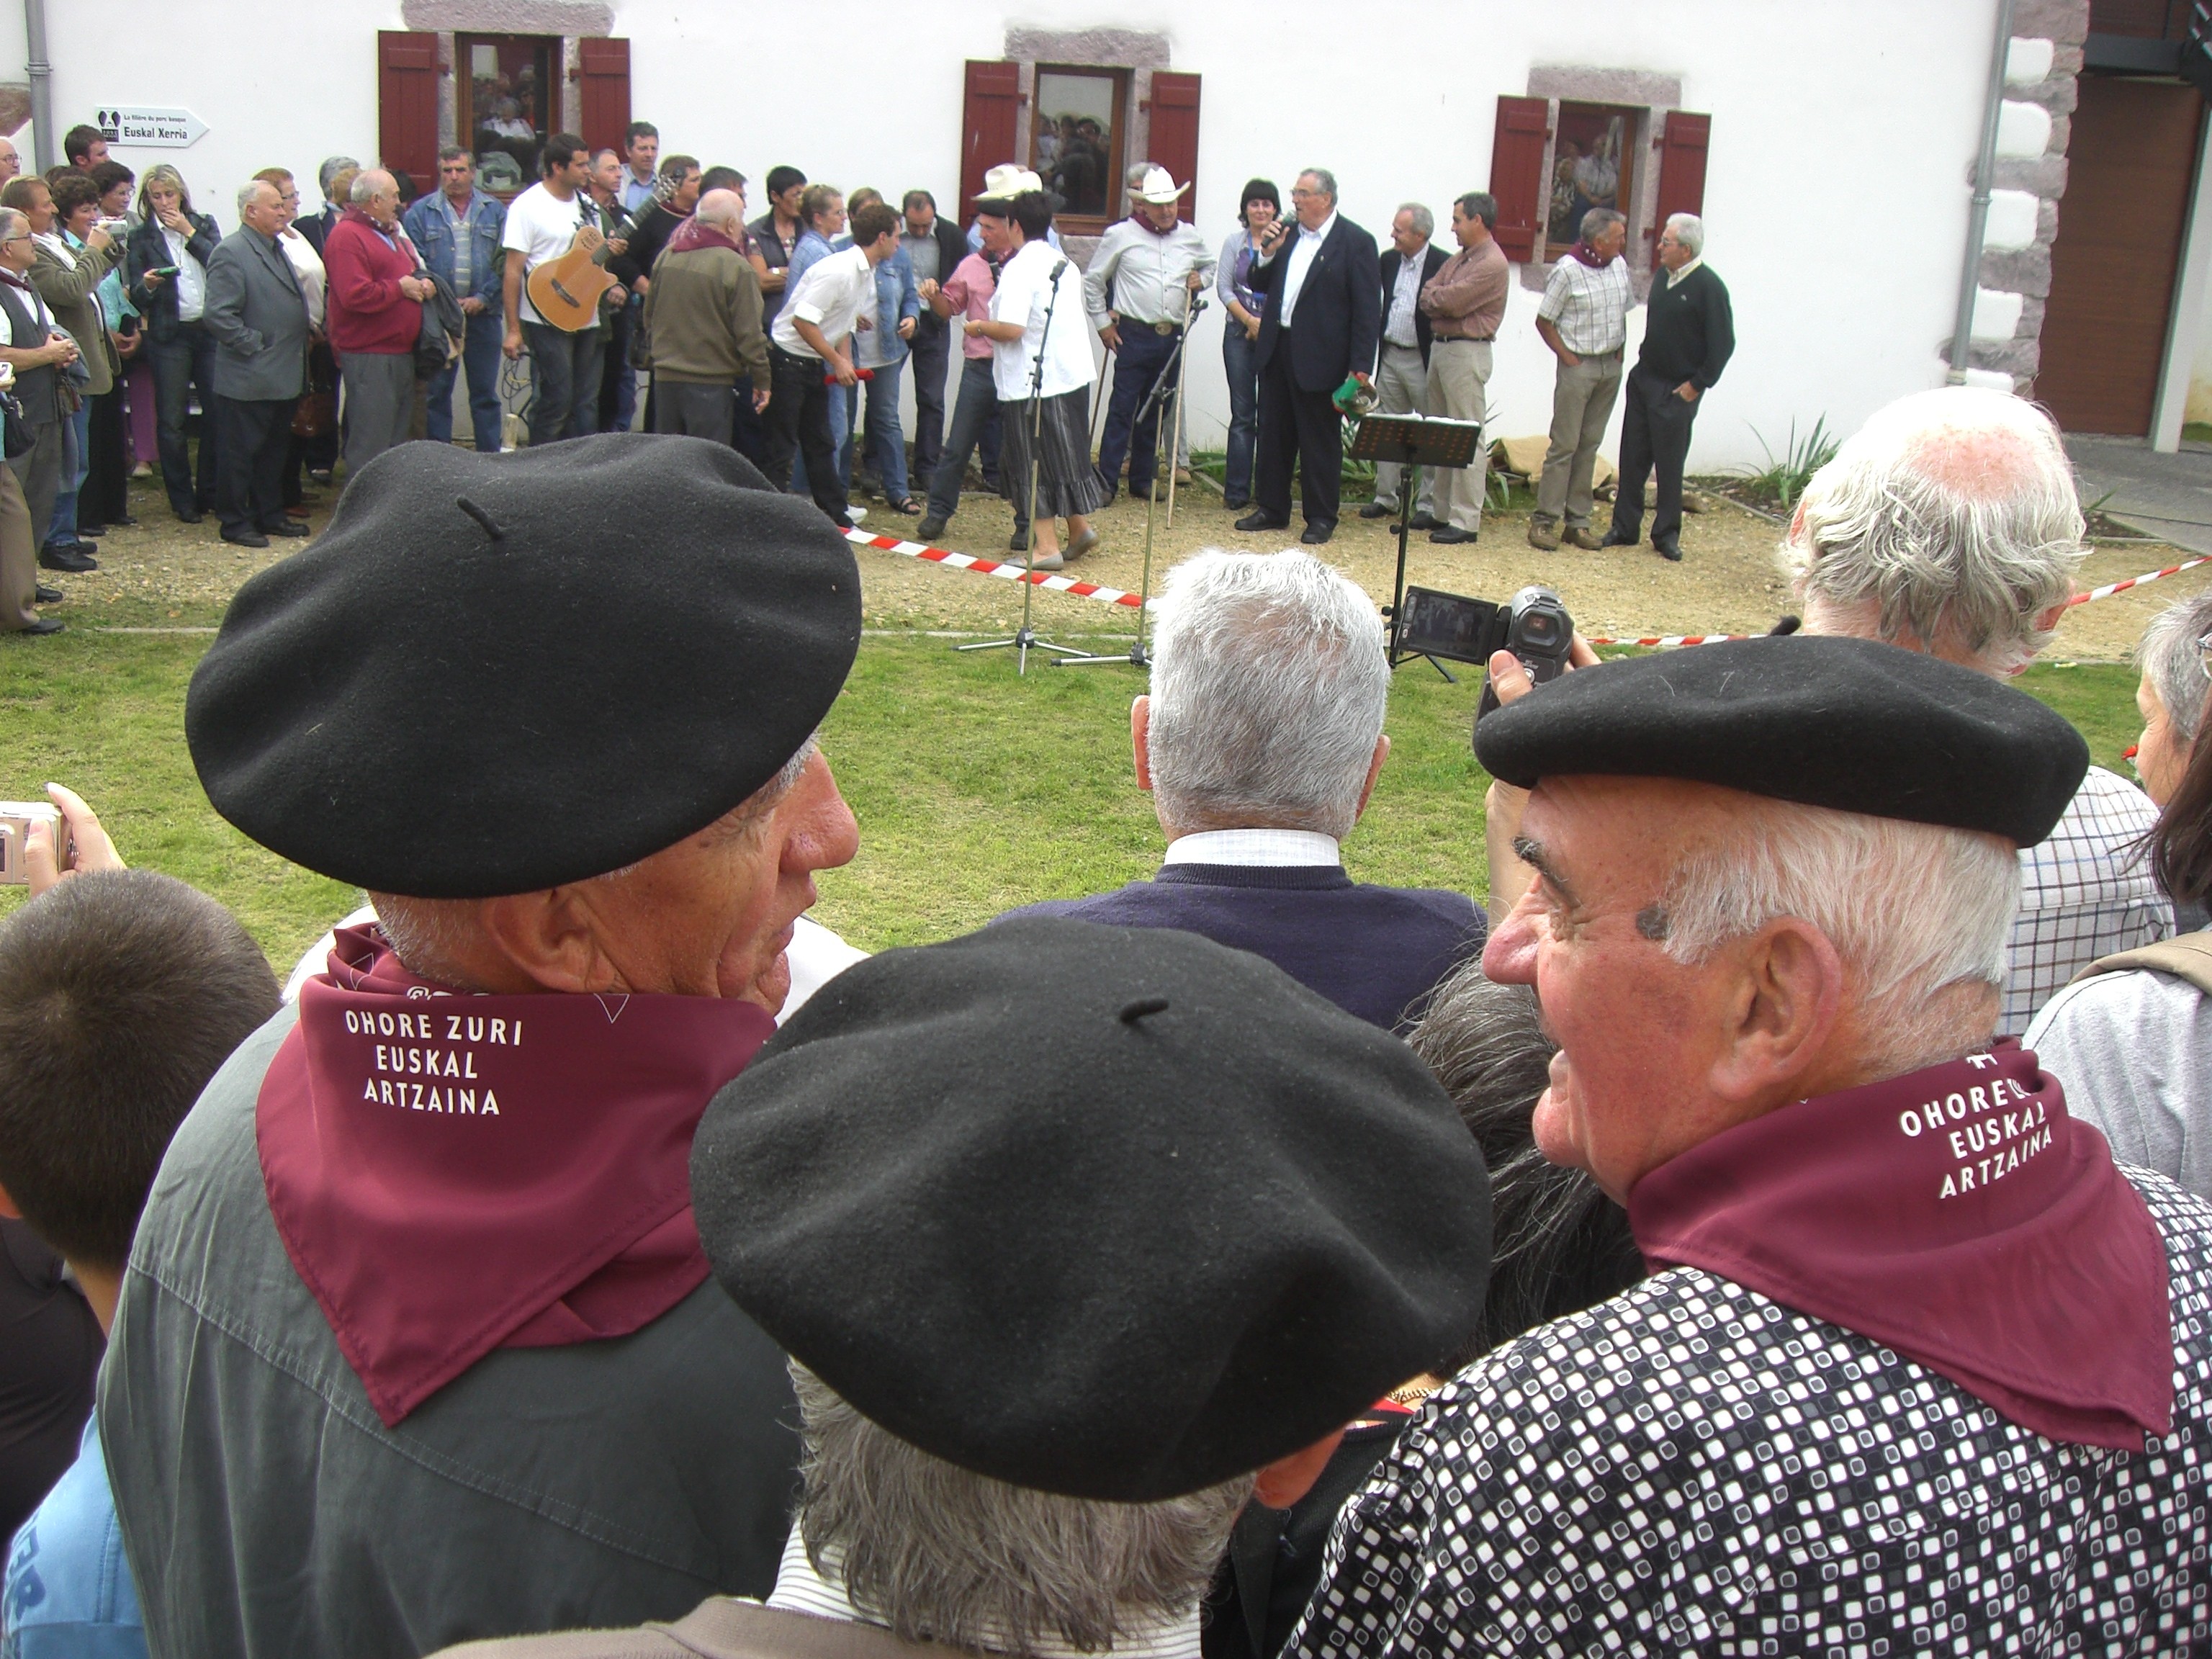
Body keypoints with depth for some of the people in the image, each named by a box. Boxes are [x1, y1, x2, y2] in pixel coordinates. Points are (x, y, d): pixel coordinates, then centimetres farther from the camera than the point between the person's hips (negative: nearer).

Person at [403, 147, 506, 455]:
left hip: (483, 314, 1)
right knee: (437, 392, 4)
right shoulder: (421, 212, 4)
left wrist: (482, 298, -10)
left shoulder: (494, 211, 7)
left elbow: (505, 261, 1)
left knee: (486, 392, 6)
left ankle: (491, 456, 12)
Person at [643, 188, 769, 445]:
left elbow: (649, 314, 15)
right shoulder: (737, 268, -15)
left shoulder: (667, 255, 4)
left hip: (665, 376, 6)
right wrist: (762, 381, -3)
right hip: (711, 382, -6)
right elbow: (749, 334, -13)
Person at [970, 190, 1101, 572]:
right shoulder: (1066, 264, 10)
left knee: (1034, 462, 0)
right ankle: (1080, 526, 23)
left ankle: (1046, 545, 1)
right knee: (1068, 454, 21)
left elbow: (1012, 329, -24)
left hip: (1032, 381, -8)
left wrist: (979, 326, -6)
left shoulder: (1019, 268, -16)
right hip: (1074, 373, 8)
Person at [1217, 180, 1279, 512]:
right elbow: (1224, 286, 3)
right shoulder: (1235, 241, 6)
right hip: (1239, 333, 2)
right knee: (1242, 413, 2)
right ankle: (1236, 491, 6)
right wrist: (1248, 320, -7)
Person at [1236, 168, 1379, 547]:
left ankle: (1321, 518, 13)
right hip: (1276, 349, 6)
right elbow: (1259, 286, 15)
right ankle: (1272, 509, 25)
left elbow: (1368, 310, -11)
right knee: (1273, 434, 13)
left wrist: (1361, 367, -16)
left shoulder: (1356, 242, -8)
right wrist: (1267, 254, -5)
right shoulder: (1287, 234, 9)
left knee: (1321, 440, 3)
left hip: (1320, 357, -6)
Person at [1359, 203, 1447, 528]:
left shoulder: (1443, 265, -12)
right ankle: (1385, 497, 23)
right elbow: (1377, 303, 10)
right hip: (1390, 355, 6)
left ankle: (1428, 505, 8)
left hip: (1423, 361, -6)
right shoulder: (1389, 261, 7)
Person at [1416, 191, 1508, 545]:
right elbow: (1428, 298, 9)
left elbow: (1450, 301, -18)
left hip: (1467, 352, -10)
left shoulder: (1493, 264, -13)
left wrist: (1435, 296, 1)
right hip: (1440, 345, 10)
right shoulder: (1459, 259, 16)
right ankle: (1441, 511, 20)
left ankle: (1465, 521, -5)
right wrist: (1441, 300, -11)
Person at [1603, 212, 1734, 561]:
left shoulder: (1708, 287, -15)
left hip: (1676, 391, -7)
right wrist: (1643, 366, 12)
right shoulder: (1664, 277, 7)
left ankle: (1667, 534, 13)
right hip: (1644, 380, 7)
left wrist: (1697, 384, -13)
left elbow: (1723, 343, -14)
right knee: (1632, 457, 8)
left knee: (1670, 465, 1)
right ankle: (1625, 528, 17)